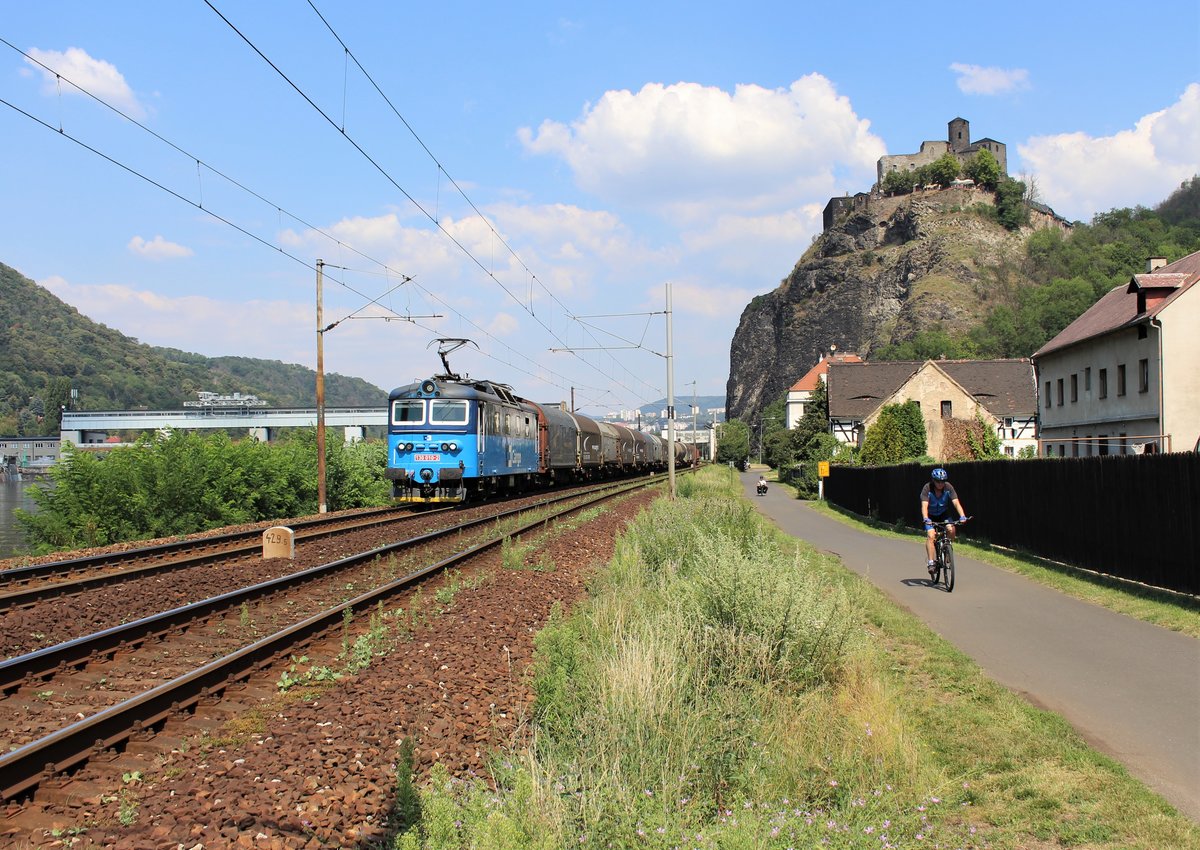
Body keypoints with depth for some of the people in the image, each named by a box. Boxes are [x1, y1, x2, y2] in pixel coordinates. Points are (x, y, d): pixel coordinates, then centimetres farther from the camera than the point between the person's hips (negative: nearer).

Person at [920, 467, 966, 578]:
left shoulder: (948, 487, -21)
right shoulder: (927, 489, -26)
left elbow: (956, 503, -28)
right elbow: (924, 506, -36)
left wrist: (962, 516, -45)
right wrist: (926, 519, -53)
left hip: (944, 513, 2)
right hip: (931, 516, -2)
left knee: (951, 529, -25)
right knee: (930, 535, -24)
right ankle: (931, 562, -22)